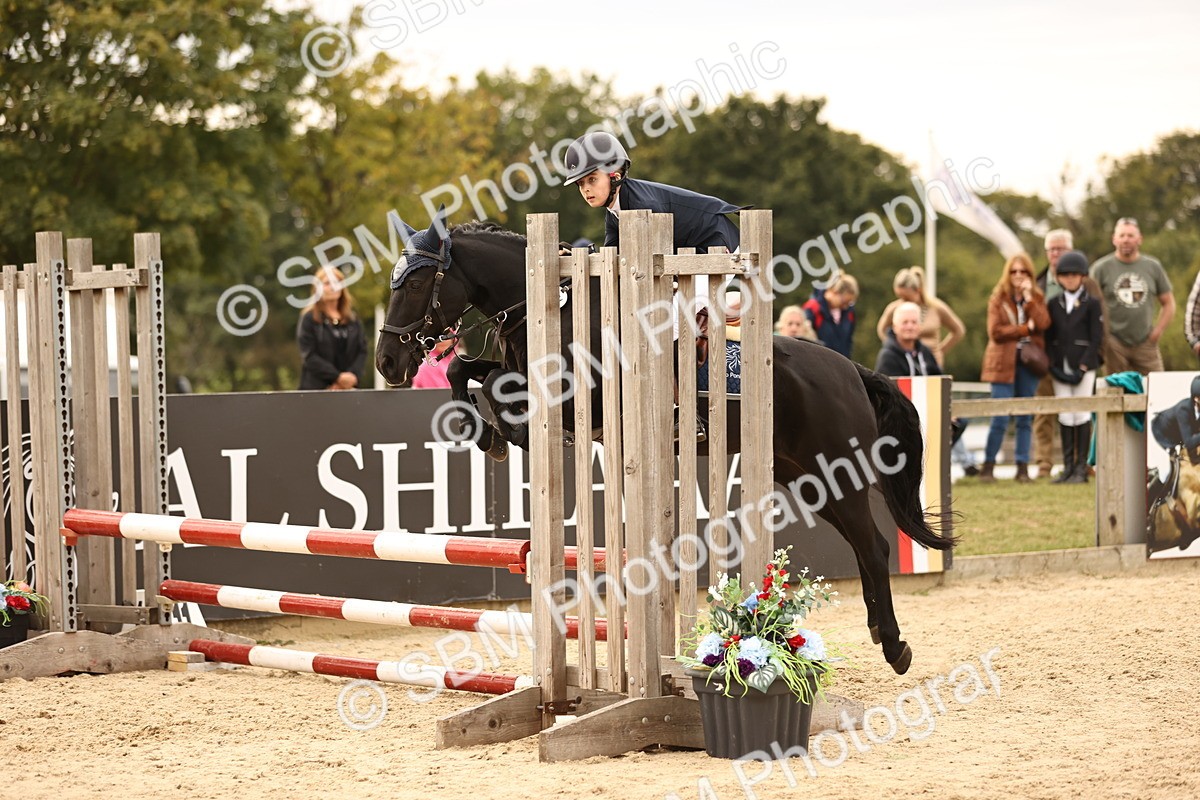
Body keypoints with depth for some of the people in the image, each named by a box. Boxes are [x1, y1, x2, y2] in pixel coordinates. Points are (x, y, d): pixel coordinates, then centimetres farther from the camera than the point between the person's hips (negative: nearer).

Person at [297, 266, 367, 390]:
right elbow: (309, 356, -6)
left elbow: (362, 351, 10)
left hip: (349, 386, 4)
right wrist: (337, 376, -13)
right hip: (317, 388, -4)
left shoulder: (353, 319, 15)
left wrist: (352, 375, -9)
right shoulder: (308, 319, 2)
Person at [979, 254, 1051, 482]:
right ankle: (988, 467, 1)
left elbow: (1043, 324, -9)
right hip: (1004, 362, -3)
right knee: (1000, 418, -7)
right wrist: (1026, 328, -10)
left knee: (1025, 418, 4)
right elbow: (995, 332, -9)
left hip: (1029, 361, 3)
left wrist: (1028, 298, -11)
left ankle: (1023, 467, 7)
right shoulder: (998, 299, 2)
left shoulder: (1036, 298, 10)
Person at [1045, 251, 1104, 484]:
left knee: (1082, 414, -3)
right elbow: (1049, 338, 10)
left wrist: (1083, 367, -12)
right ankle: (1068, 467, 7)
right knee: (1064, 416, 3)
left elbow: (1097, 339, -4)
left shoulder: (1092, 303, 1)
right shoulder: (1054, 303, 11)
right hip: (1060, 368, 3)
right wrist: (1053, 366, -3)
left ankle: (1081, 469, -1)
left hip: (1083, 366, -3)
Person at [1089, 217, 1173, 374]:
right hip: (1114, 343, -2)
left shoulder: (1153, 267, 9)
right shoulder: (1101, 268, 1)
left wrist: (1158, 330, 3)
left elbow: (1168, 303, 15)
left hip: (1145, 343, 2)